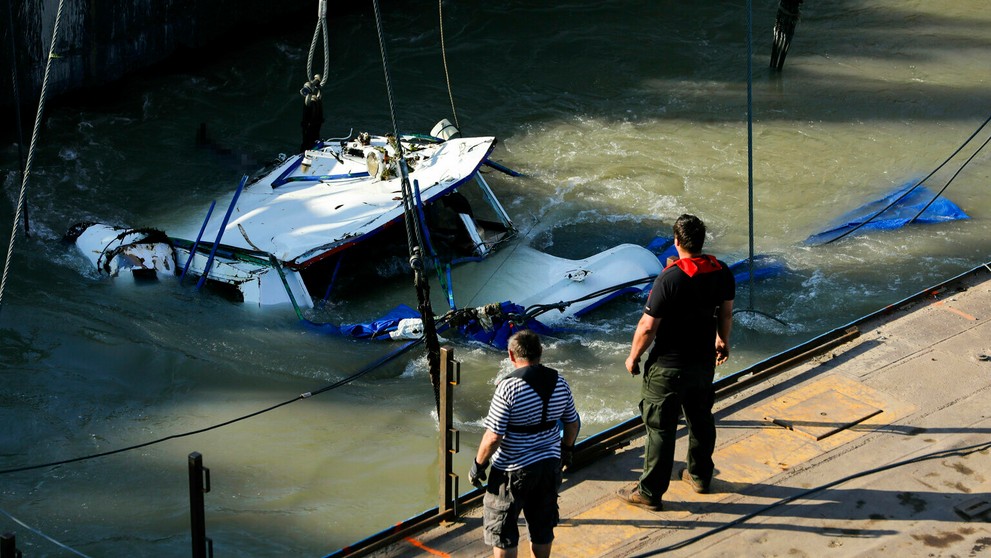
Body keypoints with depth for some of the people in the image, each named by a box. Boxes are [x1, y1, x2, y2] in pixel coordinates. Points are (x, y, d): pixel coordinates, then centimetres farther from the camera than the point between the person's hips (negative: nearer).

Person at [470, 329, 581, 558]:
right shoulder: (559, 382, -3)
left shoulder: (509, 387, -22)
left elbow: (493, 436, -21)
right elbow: (572, 423, 9)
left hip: (513, 471, -6)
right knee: (543, 526, 19)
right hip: (550, 465, 6)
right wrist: (567, 448, 26)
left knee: (501, 528, 10)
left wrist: (479, 464, -7)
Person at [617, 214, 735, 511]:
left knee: (660, 427, 4)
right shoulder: (721, 272, -6)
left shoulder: (669, 279, -25)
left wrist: (633, 357, -5)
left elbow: (647, 326, -21)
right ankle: (700, 475, 40)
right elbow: (725, 313, 8)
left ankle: (650, 492, 13)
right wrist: (722, 341, 26)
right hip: (704, 361, 6)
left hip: (669, 366, -6)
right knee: (701, 419, 24)